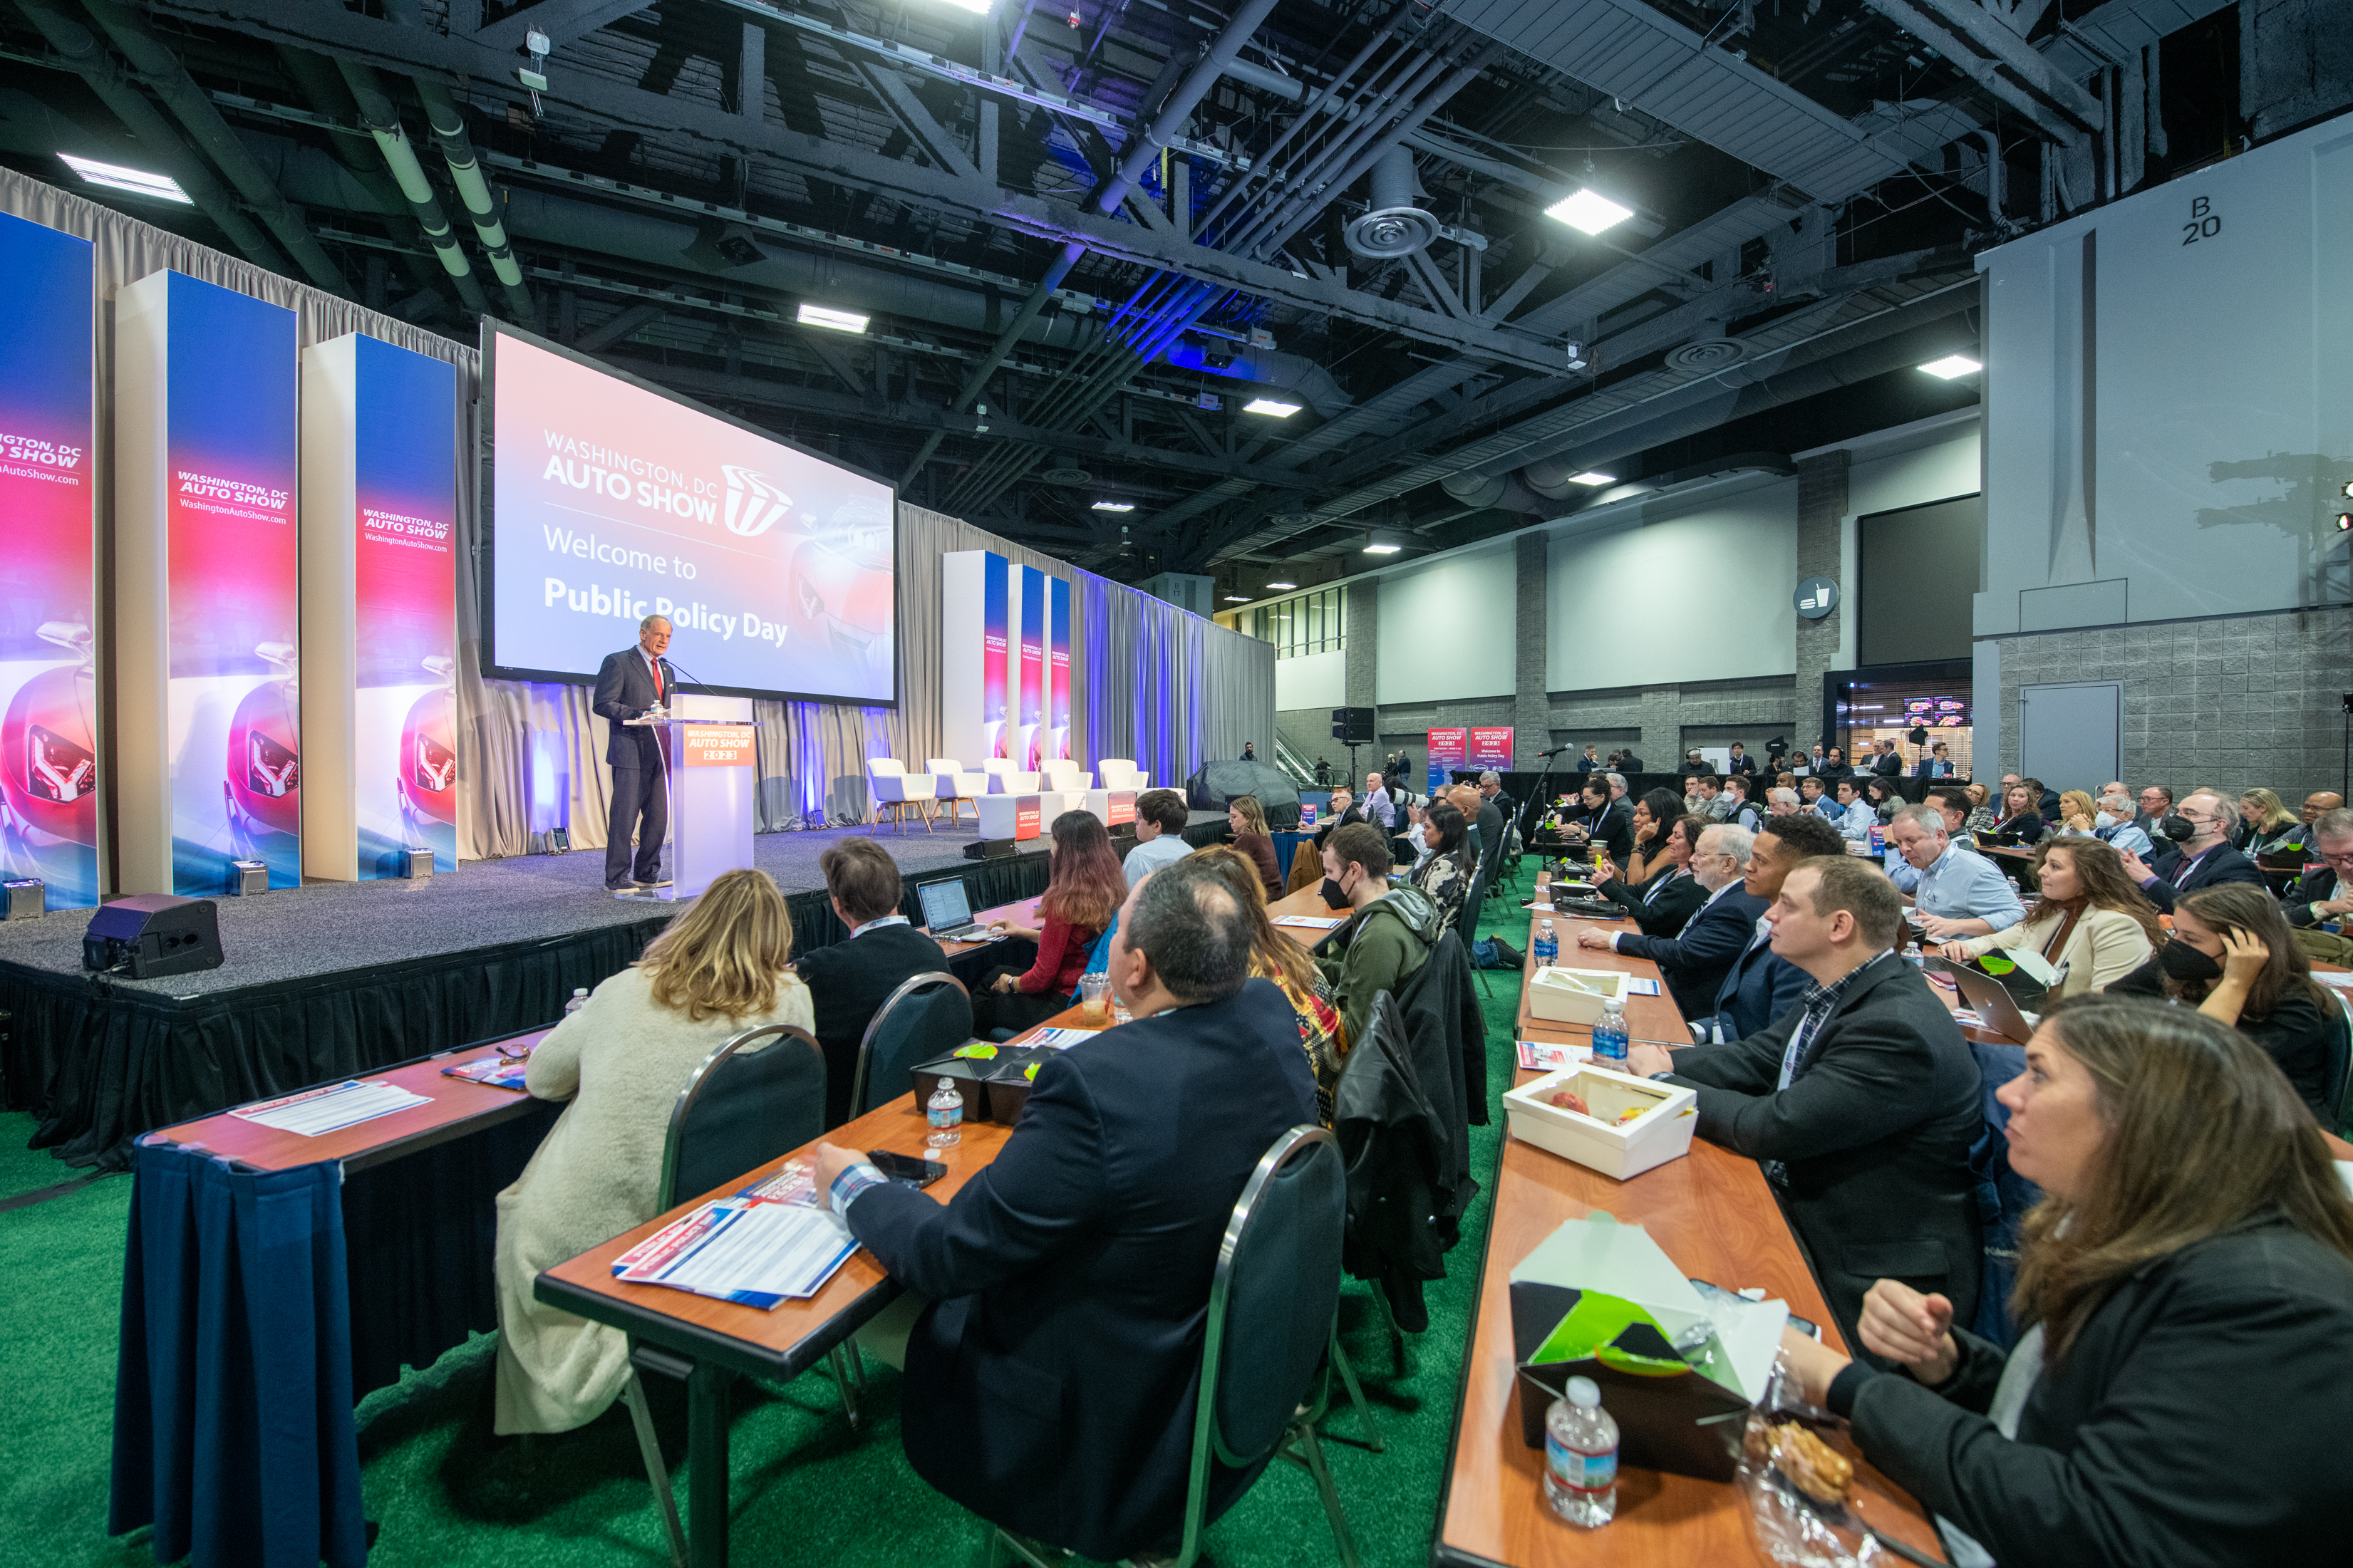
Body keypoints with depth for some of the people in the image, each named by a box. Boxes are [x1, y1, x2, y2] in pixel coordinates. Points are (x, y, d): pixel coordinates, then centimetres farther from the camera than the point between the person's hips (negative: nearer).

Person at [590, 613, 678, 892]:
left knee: (659, 816, 8)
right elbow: (602, 704, -10)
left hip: (659, 753, 7)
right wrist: (640, 714, -22)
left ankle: (646, 873, 20)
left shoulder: (667, 670, 20)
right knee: (624, 817, -4)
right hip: (630, 752, -7)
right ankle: (616, 878, 5)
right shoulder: (617, 662, -2)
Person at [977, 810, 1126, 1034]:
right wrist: (1024, 932, 23)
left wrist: (1010, 983, 2)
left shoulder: (1063, 900, -27)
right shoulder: (1113, 889, -2)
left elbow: (1042, 977, -20)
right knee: (996, 973, 26)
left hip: (1065, 1005, -8)